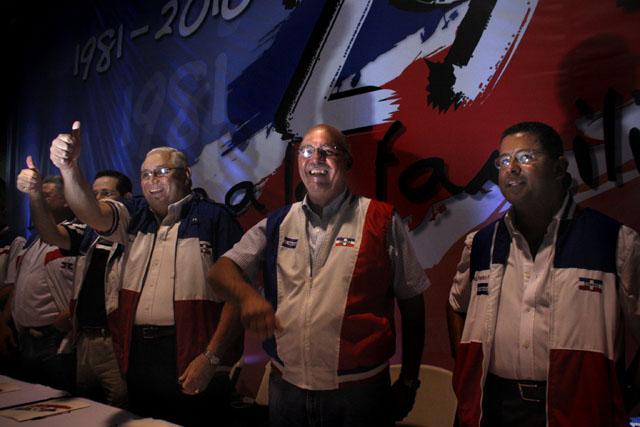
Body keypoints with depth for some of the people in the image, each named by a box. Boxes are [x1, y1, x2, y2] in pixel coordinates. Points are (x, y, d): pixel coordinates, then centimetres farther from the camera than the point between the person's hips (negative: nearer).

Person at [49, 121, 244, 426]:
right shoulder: (136, 215, 13)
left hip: (191, 356, -5)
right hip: (138, 353, 5)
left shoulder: (213, 218, -5)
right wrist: (69, 168, -23)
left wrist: (211, 357, -17)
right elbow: (90, 212, -5)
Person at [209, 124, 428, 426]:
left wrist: (408, 381, 3)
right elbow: (221, 270, 1)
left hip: (359, 392, -3)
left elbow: (411, 303, 0)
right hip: (285, 389, 3)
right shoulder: (277, 223, 6)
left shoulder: (381, 221, -4)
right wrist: (247, 294, -21)